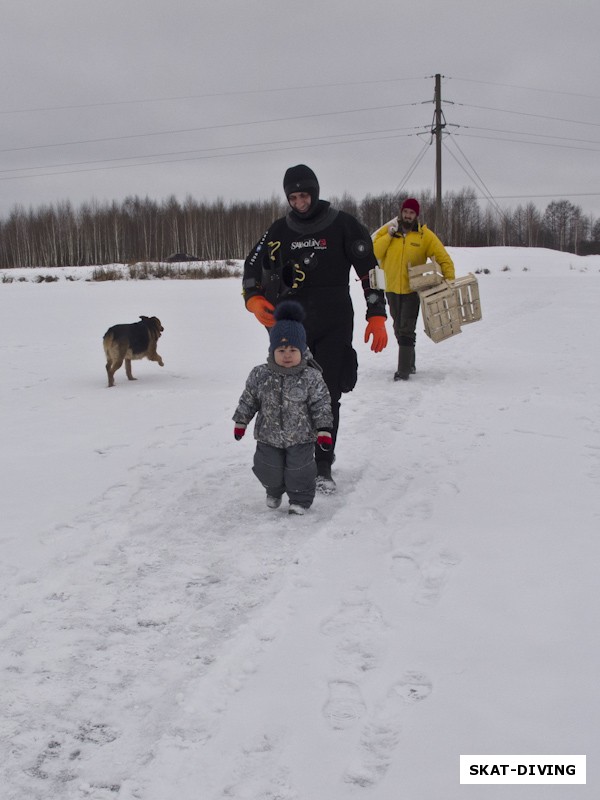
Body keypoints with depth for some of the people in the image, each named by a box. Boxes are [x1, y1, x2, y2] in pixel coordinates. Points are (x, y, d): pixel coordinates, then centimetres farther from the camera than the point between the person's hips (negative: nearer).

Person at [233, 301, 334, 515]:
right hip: (268, 435, 2)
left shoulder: (311, 377, -14)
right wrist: (240, 421, 6)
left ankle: (300, 500, 27)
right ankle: (274, 492, 42)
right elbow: (248, 400, 3)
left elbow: (321, 405, -10)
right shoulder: (260, 375, -8)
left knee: (299, 471, 4)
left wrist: (324, 430, -12)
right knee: (269, 469, 13)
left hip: (301, 436, -2)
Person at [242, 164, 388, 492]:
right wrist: (255, 299, -9)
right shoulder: (280, 230, 8)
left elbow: (369, 270, -1)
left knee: (327, 396, -4)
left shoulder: (343, 225, -2)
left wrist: (377, 317, -7)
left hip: (334, 326, -3)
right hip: (292, 326, 3)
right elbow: (253, 266, 11)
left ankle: (323, 467, 3)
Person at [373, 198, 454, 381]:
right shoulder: (388, 231, 3)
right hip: (392, 288, 3)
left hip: (412, 289, -3)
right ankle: (409, 363, 29)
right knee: (399, 329, 13)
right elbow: (375, 252, -6)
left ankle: (404, 370, -9)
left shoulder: (425, 235, -3)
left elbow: (443, 258, -1)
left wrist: (449, 279, -11)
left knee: (406, 330, -10)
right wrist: (389, 236, -14)